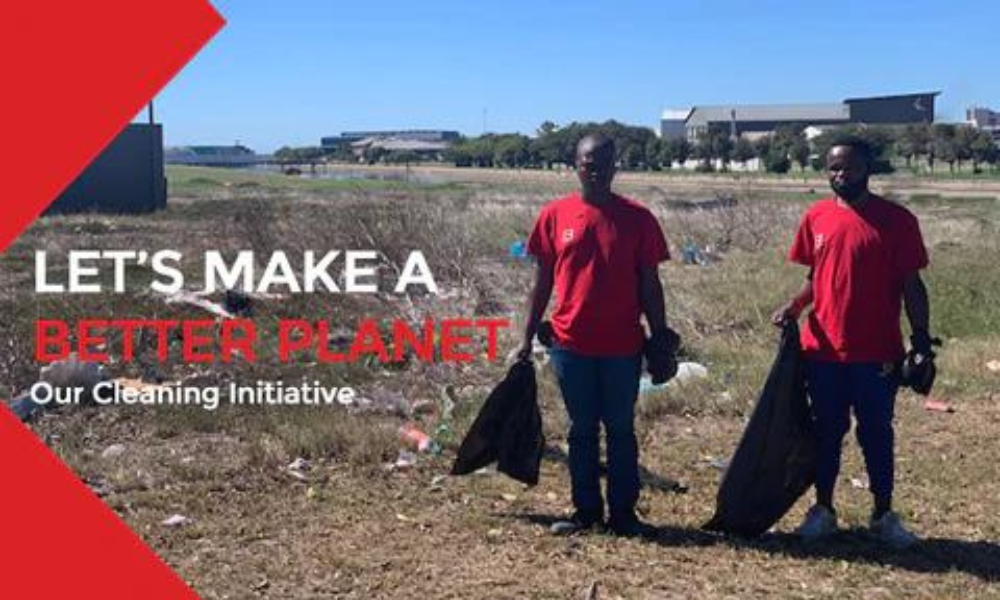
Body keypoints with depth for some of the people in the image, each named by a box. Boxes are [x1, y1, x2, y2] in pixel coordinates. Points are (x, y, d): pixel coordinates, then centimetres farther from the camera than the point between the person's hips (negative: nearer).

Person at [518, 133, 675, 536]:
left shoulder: (637, 218, -2)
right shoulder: (555, 215, 1)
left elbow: (649, 284, 2)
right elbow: (542, 280, 6)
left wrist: (660, 340, 1)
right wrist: (528, 336, 6)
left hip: (623, 347, -1)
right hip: (571, 344, 1)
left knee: (621, 430, 8)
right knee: (582, 430, 11)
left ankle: (623, 513, 19)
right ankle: (586, 511, 23)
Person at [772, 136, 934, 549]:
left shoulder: (897, 220, -6)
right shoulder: (817, 217, 4)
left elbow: (910, 286, -4)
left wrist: (921, 338, -10)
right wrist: (794, 307, -5)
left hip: (876, 354, -3)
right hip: (823, 351, 3)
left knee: (877, 434, 9)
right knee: (826, 432, 13)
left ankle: (884, 516, 23)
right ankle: (823, 510, 26)